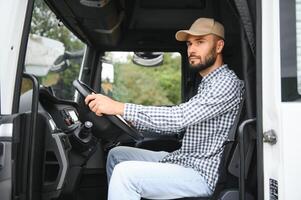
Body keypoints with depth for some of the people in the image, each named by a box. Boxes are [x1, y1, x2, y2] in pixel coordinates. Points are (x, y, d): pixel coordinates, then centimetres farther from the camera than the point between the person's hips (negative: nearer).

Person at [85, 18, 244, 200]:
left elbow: (180, 117, -27)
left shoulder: (228, 82, -15)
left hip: (202, 174, -10)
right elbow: (179, 123, 15)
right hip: (183, 160, 10)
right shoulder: (208, 84, 17)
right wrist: (129, 119, 6)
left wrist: (118, 107, -28)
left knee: (125, 173, -24)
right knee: (117, 155, 12)